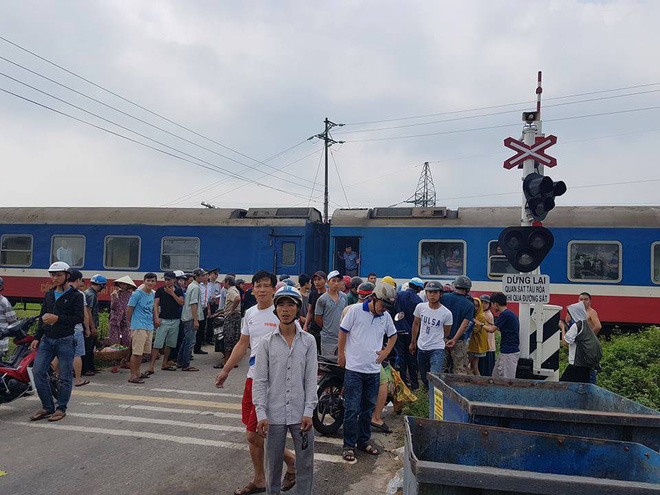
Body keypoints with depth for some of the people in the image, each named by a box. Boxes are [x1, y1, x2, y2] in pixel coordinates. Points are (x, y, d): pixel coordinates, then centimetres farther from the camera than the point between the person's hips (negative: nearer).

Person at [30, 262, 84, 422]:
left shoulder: (75, 296, -4)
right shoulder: (49, 294, 15)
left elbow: (79, 318, -12)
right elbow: (42, 317, 18)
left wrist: (58, 318, -19)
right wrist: (37, 337, 12)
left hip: (65, 341, -6)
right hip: (47, 339, 6)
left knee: (65, 377, 2)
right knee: (38, 371, -1)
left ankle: (61, 408, 15)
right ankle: (48, 407, 13)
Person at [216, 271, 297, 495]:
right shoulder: (250, 313, 10)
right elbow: (242, 344, 19)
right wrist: (225, 370, 20)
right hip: (252, 377, 7)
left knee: (254, 434, -6)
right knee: (253, 434, 15)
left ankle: (291, 460, 17)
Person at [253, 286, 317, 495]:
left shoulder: (308, 341, -1)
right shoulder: (267, 342, -2)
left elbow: (311, 378, 0)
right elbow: (260, 380, -2)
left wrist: (308, 412, -6)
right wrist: (261, 413, -8)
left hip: (300, 413, 0)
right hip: (274, 413, 0)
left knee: (305, 461, 8)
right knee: (273, 461, 13)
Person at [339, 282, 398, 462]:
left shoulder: (386, 317, 6)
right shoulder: (356, 310, -8)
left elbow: (393, 335, 23)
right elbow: (343, 332, -1)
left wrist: (385, 352, 10)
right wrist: (342, 355, 1)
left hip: (374, 369, 5)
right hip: (354, 368, -5)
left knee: (368, 408, 14)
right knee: (352, 409, -1)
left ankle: (364, 441, 28)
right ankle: (349, 445, 9)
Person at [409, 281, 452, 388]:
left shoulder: (446, 313, -13)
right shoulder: (420, 307, -3)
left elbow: (446, 334, 1)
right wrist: (413, 342, 17)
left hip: (437, 349, -4)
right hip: (421, 348, 4)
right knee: (424, 378, 16)